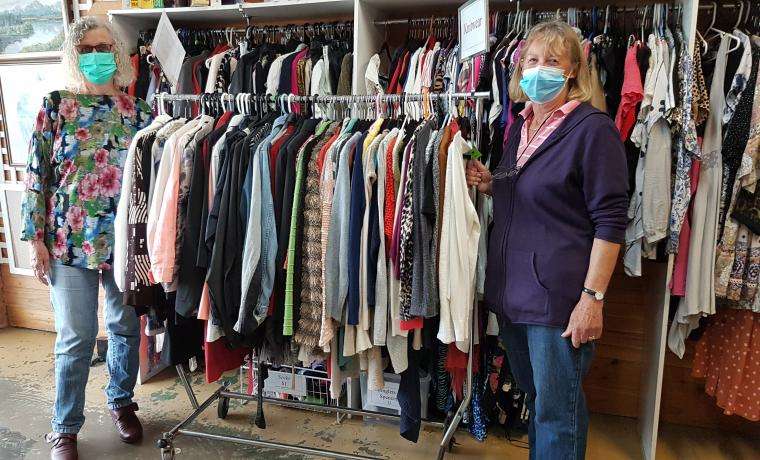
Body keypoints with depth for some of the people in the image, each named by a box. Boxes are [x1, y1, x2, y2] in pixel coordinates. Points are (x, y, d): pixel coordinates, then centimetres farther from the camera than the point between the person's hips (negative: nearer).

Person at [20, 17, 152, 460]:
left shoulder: (139, 110, 3)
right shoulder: (55, 106, 1)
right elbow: (37, 175, 1)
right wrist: (37, 239, -2)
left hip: (128, 240, 2)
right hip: (70, 240, -1)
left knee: (127, 327, 14)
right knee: (75, 337, 5)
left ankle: (122, 402, 37)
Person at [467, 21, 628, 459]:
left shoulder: (593, 128, -11)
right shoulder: (520, 127, 11)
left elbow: (610, 220, -14)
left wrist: (592, 298, -18)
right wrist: (490, 184, 2)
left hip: (559, 294, -7)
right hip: (512, 288, 7)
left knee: (557, 412, 6)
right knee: (535, 398, 22)